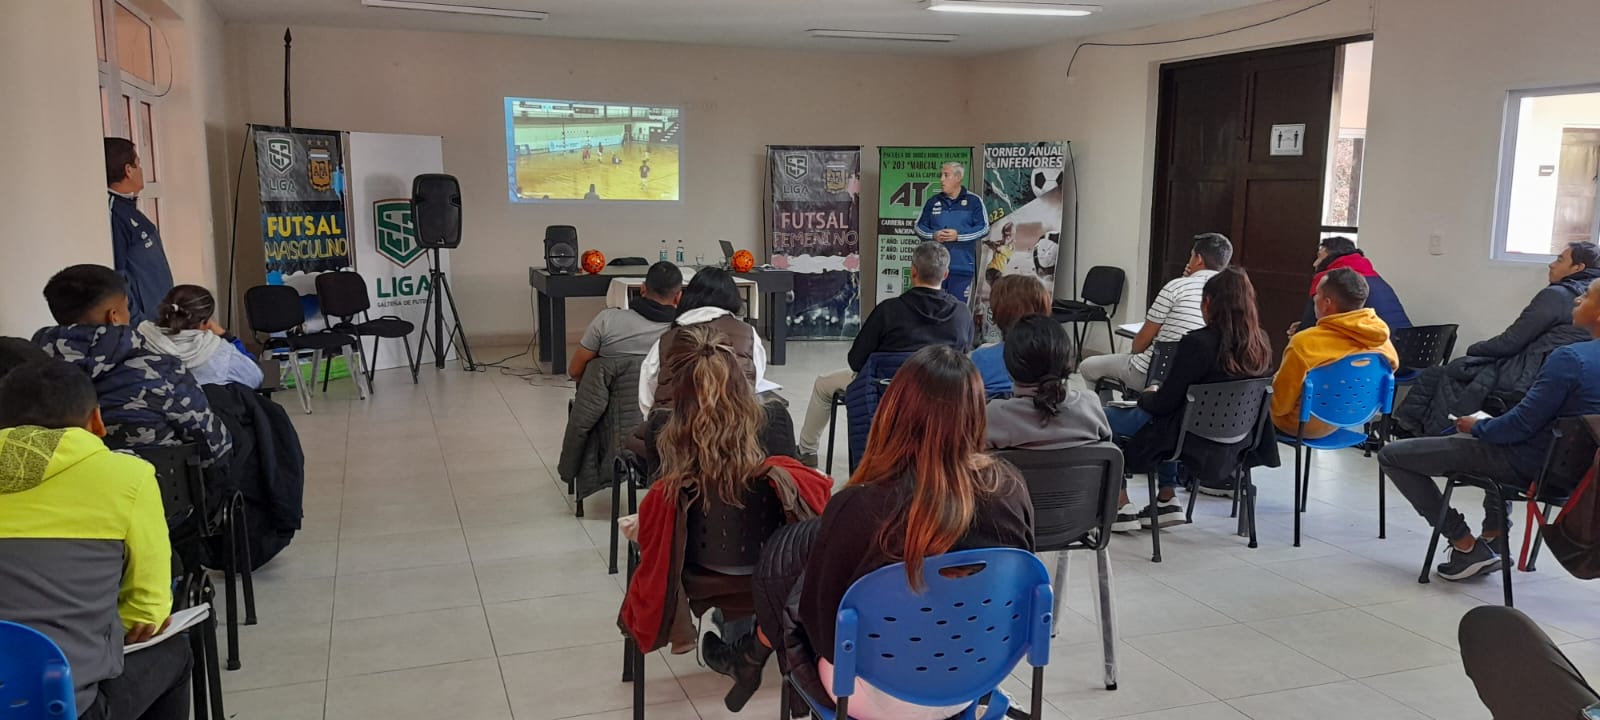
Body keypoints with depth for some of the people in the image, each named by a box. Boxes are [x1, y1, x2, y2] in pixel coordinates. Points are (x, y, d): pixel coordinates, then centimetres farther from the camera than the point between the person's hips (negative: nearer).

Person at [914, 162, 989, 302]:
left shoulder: (974, 201, 0)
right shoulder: (933, 202, 10)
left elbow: (984, 228, -4)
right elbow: (919, 226, 13)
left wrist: (958, 235, -15)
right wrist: (933, 235, -8)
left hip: (962, 266, -3)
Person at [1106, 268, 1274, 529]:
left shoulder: (1198, 343, -24)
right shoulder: (1261, 344, -3)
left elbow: (1165, 402, -17)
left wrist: (1144, 397, 6)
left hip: (1193, 440, -7)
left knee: (1105, 418, 11)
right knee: (1165, 421, 35)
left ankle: (1122, 509, 13)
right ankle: (1167, 501, 30)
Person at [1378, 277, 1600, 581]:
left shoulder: (1570, 359, -26)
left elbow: (1521, 425, -22)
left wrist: (1476, 427, -2)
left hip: (1527, 464, -9)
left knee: (1391, 455, -4)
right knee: (1493, 434, 43)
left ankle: (1467, 546, 2)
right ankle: (1494, 536, 32)